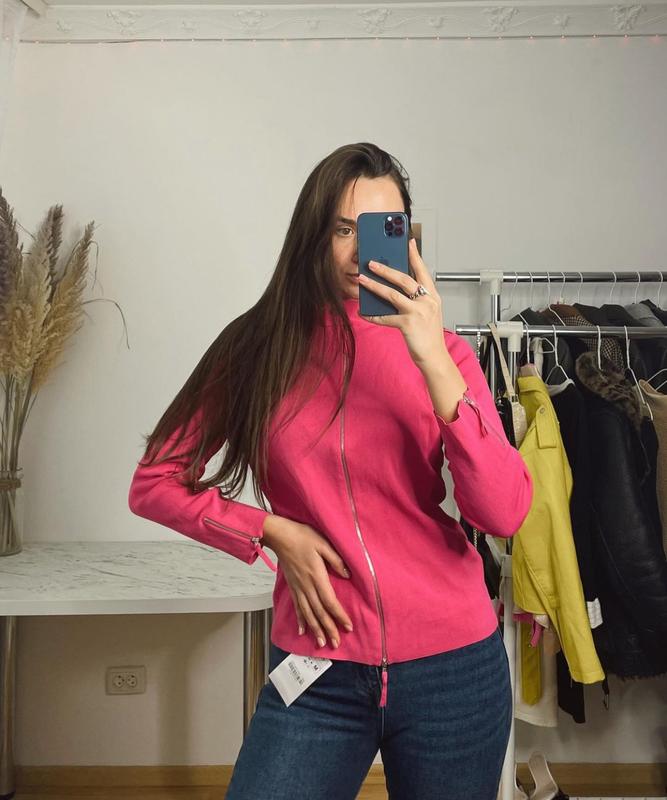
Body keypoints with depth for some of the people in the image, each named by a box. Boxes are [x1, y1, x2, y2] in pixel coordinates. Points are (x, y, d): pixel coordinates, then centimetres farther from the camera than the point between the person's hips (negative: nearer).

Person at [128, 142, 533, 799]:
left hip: (452, 666, 1)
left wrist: (432, 359, -23)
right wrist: (273, 531, -10)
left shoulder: (439, 350, -2)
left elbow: (505, 514, -15)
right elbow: (154, 484, 3)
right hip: (318, 674, 0)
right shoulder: (259, 346, -3)